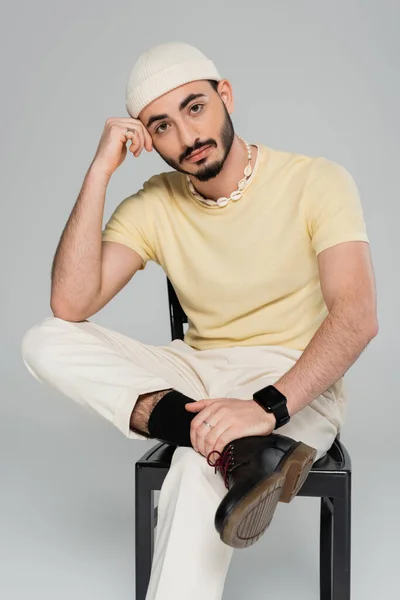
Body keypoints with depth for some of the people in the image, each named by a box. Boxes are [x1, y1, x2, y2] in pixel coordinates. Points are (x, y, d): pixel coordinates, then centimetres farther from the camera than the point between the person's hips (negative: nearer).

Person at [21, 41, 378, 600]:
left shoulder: (317, 182, -10)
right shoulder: (152, 207, 0)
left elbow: (357, 317, -21)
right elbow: (69, 306, -13)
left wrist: (269, 405, -36)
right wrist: (100, 170, -16)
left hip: (297, 385, -5)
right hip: (199, 374, 6)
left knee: (197, 471, -39)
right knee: (44, 342, -18)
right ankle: (237, 450, -31)